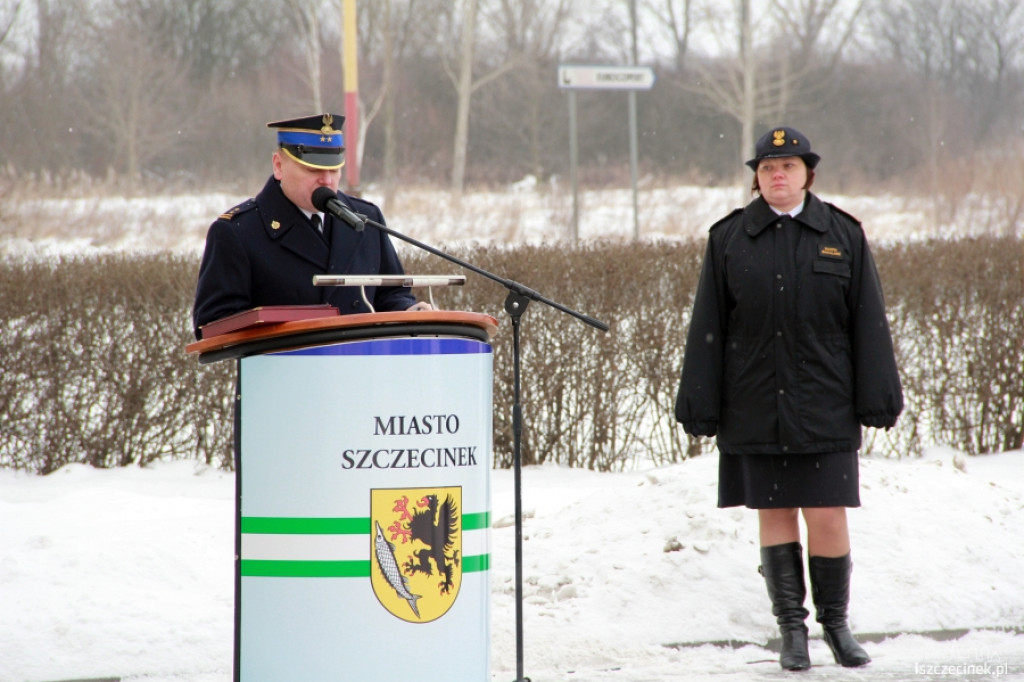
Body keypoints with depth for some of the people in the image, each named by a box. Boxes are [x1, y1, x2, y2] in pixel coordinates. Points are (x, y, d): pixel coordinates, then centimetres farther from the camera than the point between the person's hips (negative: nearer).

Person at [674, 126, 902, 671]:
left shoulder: (842, 236, 4)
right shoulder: (729, 239, 4)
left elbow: (868, 325, 4)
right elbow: (707, 330, 4)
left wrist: (878, 399, 0)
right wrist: (700, 406, 0)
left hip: (825, 411, -1)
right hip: (756, 410, 1)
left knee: (828, 517, -3)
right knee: (774, 515, 5)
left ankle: (836, 622, 15)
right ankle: (792, 629, 14)